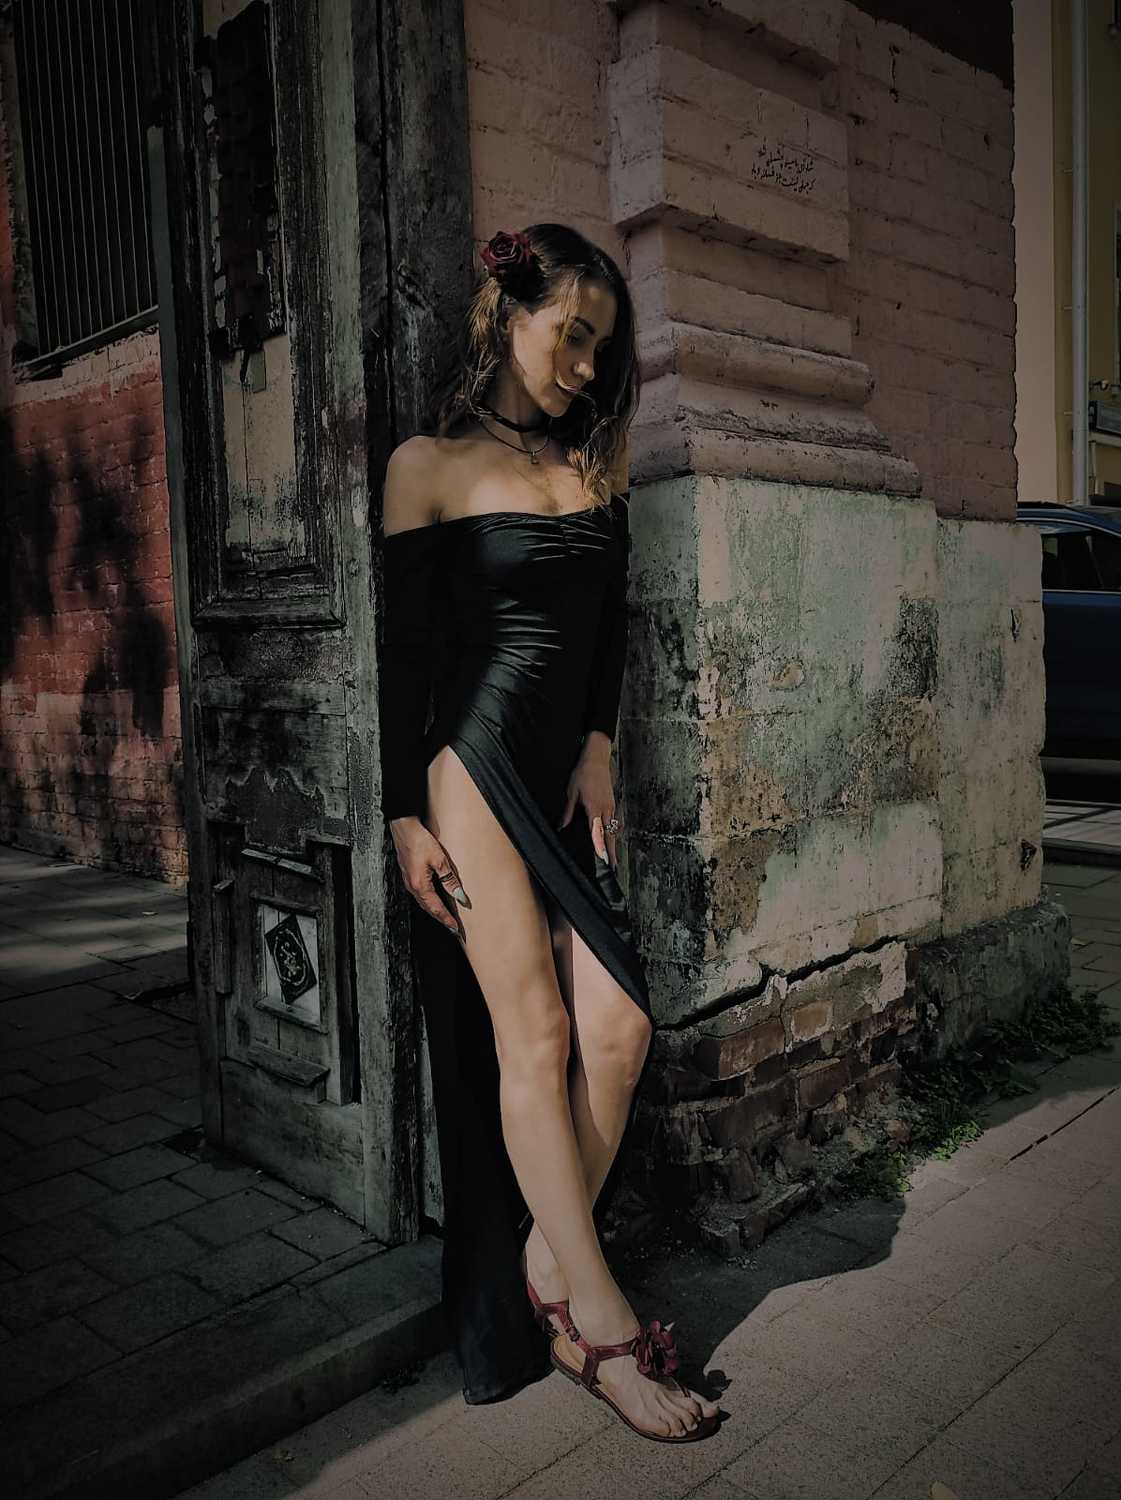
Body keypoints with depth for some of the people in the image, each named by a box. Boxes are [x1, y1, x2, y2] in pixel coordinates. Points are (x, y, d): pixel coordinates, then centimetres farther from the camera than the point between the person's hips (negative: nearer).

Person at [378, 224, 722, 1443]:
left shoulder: (593, 461, 18)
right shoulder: (431, 464, 1)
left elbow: (611, 623, 16)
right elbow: (403, 648, -2)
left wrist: (599, 749, 2)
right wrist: (404, 817, -6)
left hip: (570, 776, 6)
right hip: (476, 765, -5)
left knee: (618, 1030, -5)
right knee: (533, 1034, -7)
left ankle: (546, 1274, 12)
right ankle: (599, 1320, 4)